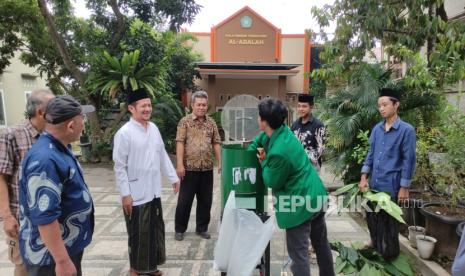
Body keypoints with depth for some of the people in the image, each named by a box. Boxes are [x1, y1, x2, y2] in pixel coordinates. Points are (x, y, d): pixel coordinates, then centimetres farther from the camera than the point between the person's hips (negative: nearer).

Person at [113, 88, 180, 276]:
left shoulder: (153, 128, 6)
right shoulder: (124, 133, -14)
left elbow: (163, 155, 12)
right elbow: (120, 167, -14)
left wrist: (173, 177, 13)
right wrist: (125, 194, -15)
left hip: (154, 191, 7)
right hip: (136, 194, -7)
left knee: (155, 230, 18)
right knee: (138, 234, 9)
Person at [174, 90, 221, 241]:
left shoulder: (211, 122, 8)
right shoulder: (185, 121, -4)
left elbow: (216, 143, 9)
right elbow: (180, 143, -9)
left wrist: (220, 163, 3)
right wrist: (179, 164, -16)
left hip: (207, 168, 4)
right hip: (189, 168, -3)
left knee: (206, 200, 11)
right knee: (184, 200, 6)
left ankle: (202, 228, 27)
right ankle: (179, 229, 23)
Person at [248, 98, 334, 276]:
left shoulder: (278, 152, -30)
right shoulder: (283, 130, -2)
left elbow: (272, 182, -14)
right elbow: (259, 139, 18)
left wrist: (264, 161, -2)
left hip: (300, 203, -10)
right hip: (316, 196, 10)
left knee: (298, 252, 3)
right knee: (321, 243, 25)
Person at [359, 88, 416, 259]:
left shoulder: (406, 130, -11)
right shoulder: (377, 129, 5)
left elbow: (408, 160, -10)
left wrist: (404, 187, -10)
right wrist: (364, 177, 4)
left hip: (391, 185, -5)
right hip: (374, 183, 5)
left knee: (389, 221, 10)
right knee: (371, 217, 17)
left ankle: (390, 253, 32)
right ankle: (375, 243, 42)